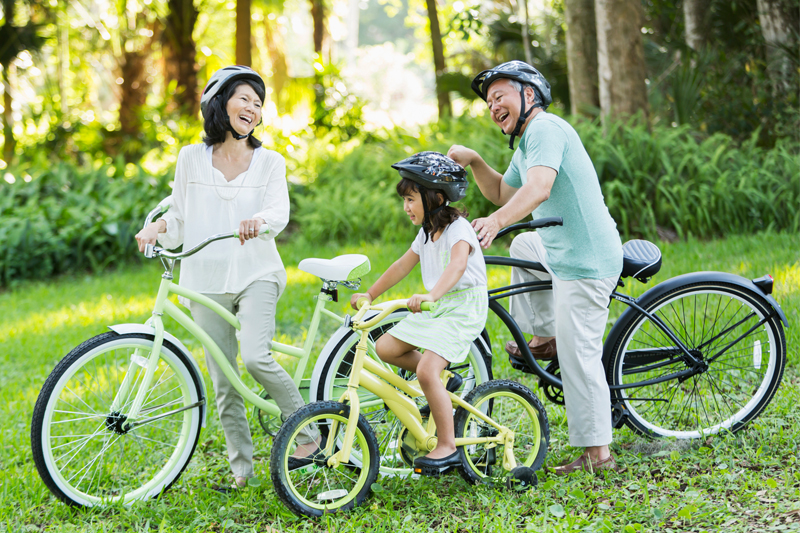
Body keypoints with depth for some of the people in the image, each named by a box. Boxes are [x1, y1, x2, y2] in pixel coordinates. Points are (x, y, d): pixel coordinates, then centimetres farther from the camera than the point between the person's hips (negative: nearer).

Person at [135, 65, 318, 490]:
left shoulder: (269, 161, 5)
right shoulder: (192, 158, 8)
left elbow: (280, 212, -10)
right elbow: (181, 218, 11)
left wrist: (258, 220, -32)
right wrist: (158, 227, -10)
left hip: (256, 275, -2)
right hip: (207, 280, 2)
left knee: (255, 357, -23)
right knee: (223, 381, 2)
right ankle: (241, 467, 13)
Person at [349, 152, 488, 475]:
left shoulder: (457, 228, -15)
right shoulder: (427, 232, 13)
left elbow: (457, 265, -34)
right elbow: (403, 265, 22)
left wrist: (431, 295, -51)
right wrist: (369, 295, 21)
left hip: (464, 306, -9)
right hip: (434, 307, 9)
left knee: (427, 371, -22)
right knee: (384, 348, -3)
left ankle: (447, 446, -12)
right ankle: (444, 380, 15)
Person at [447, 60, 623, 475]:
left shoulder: (545, 128, -15)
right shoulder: (528, 140, 19)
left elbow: (539, 189, -31)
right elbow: (502, 193, 25)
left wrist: (495, 222, -44)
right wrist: (474, 162, 9)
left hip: (584, 262, -10)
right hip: (563, 250, 10)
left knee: (578, 354, -8)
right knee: (522, 245, 33)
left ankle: (597, 454, -3)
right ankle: (545, 338, 30)